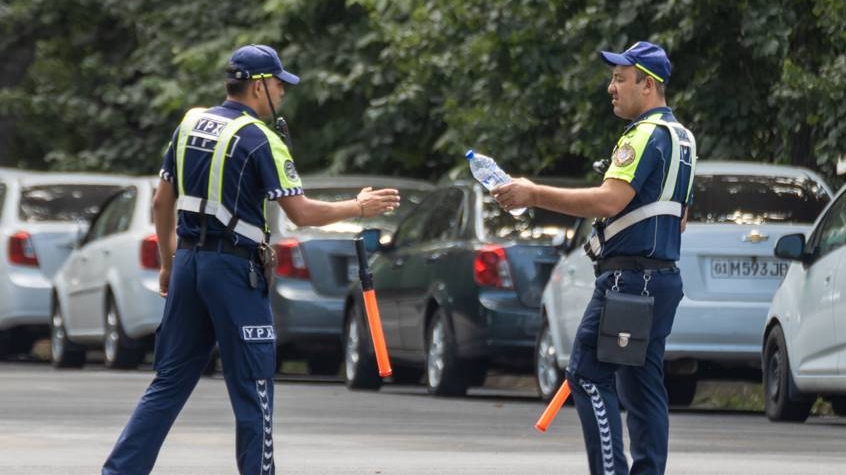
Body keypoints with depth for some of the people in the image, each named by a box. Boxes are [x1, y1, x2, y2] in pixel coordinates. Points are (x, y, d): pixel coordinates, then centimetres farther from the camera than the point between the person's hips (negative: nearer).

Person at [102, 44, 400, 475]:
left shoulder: (190, 124, 9)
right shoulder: (259, 139, -10)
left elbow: (162, 201, 13)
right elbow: (301, 213, -12)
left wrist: (168, 263, 22)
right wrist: (358, 208, 1)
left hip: (187, 261, 7)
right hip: (233, 269, -7)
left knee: (171, 379, 11)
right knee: (252, 387, 1)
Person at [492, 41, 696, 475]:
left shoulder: (646, 135, -13)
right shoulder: (681, 137, 19)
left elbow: (610, 200, -25)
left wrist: (535, 195, -23)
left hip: (629, 276, -10)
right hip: (663, 273, 10)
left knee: (588, 374, -9)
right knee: (641, 384, 9)